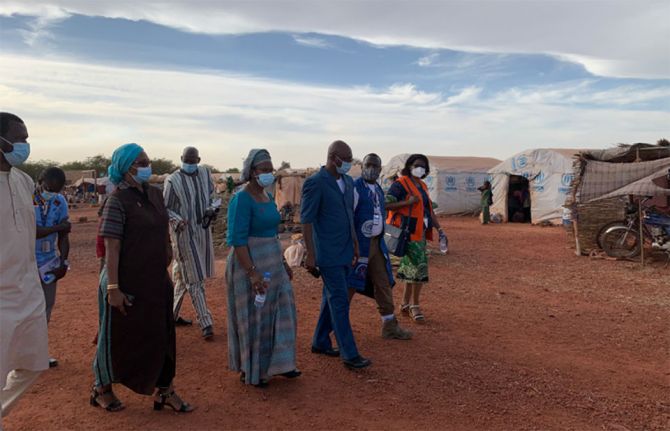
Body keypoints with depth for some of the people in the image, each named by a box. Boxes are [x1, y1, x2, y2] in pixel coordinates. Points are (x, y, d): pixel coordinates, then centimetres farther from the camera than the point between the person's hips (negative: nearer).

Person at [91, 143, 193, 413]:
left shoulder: (154, 194, 5)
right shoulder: (118, 200, -16)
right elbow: (111, 247, -19)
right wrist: (113, 288, -21)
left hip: (157, 281, 7)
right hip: (128, 283, -6)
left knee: (161, 335, 14)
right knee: (119, 337, 11)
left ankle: (164, 391, 29)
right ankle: (102, 389, 35)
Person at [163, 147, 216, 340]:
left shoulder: (205, 173, 2)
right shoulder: (173, 180, -11)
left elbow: (211, 194, 17)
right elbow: (165, 209, -6)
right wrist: (178, 221, -24)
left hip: (203, 230, 6)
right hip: (183, 232, -5)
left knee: (183, 275, 16)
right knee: (194, 278, -5)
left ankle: (173, 314, 31)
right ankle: (205, 323, -1)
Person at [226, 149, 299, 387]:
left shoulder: (268, 196, 9)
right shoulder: (241, 199, -17)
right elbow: (237, 240, -22)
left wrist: (283, 262, 17)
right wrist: (252, 272, -26)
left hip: (272, 264, 9)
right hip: (250, 263, -8)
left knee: (279, 311, 14)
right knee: (254, 318, 4)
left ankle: (276, 363, 30)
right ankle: (251, 371, 22)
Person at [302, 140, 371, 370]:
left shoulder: (348, 182, 10)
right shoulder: (315, 183, -14)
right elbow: (306, 220, -14)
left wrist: (355, 244, 18)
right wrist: (310, 255, -15)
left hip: (345, 251, 8)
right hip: (328, 254, -8)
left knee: (332, 298, 16)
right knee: (340, 301, -3)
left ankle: (320, 342, 31)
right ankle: (349, 354, 6)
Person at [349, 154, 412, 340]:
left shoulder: (378, 189, 13)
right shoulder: (355, 188, -12)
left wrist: (380, 240, 18)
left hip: (376, 243, 8)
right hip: (358, 244, -8)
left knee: (383, 283, 10)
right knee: (349, 285, 0)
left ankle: (389, 326, 20)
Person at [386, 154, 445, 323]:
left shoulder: (422, 186, 18)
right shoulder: (400, 184, -8)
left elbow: (429, 209, 20)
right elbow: (387, 204, -16)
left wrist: (439, 229, 12)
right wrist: (407, 202, -25)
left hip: (420, 233, 8)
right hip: (406, 232, -8)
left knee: (413, 268, 10)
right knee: (419, 267, -11)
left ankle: (406, 304, 21)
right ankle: (414, 306, 2)